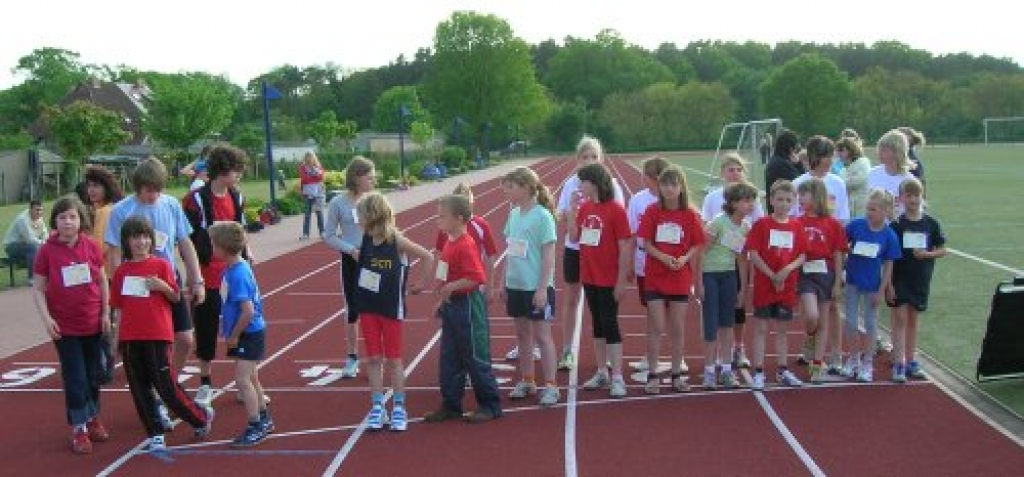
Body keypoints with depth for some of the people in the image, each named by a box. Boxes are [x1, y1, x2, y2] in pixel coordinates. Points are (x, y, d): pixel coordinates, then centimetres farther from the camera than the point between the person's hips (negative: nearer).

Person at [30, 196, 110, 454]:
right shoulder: (47, 250, -8)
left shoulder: (91, 246, -3)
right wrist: (46, 318, -14)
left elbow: (102, 280, 6)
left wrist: (106, 312, 3)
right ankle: (79, 428, 13)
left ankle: (93, 418, 32)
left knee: (93, 374, 14)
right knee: (74, 378, 1)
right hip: (64, 326, -2)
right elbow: (38, 289, -5)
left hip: (93, 323, 2)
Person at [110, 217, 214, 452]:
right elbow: (118, 307, 11)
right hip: (130, 338, 4)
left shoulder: (161, 265, -1)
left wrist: (162, 286, -16)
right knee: (139, 389, 5)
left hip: (158, 336, -4)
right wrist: (117, 337, 7)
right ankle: (155, 435, 15)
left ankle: (202, 416, 16)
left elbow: (176, 297, 3)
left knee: (167, 386, -5)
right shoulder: (122, 271, 8)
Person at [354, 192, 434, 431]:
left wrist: (423, 283, -7)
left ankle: (399, 409, 15)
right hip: (368, 307, 4)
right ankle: (377, 407, 16)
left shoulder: (396, 240, -14)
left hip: (392, 308, -4)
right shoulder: (366, 240, 0)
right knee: (373, 359, 7)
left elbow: (427, 257, -12)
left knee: (394, 359, 5)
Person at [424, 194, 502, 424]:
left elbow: (476, 278, -27)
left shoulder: (466, 245, -19)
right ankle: (451, 405, 23)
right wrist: (442, 301, 19)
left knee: (475, 357, 0)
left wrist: (451, 287, -25)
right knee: (449, 357, 13)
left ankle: (490, 405, 12)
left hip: (468, 305, -10)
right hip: (451, 305, 10)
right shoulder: (449, 243, 10)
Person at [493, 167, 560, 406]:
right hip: (515, 286, 7)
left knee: (541, 335, 1)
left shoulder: (543, 216, -14)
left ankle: (551, 386, 10)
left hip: (537, 287, -6)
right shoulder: (513, 214, 6)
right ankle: (526, 381, 27)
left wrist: (542, 288, -17)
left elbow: (548, 255, -14)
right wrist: (503, 283, 13)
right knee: (522, 334, 15)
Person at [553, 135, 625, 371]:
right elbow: (562, 217, -2)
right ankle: (567, 350, 19)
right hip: (575, 248, 1)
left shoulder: (610, 183, -5)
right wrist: (572, 204, -20)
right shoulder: (572, 184, 0)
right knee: (571, 298, 9)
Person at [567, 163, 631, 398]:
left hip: (609, 281, -6)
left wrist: (621, 281, -14)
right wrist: (571, 211, -5)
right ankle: (602, 372, 25)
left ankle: (617, 378, 3)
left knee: (610, 325, -3)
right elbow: (574, 238, 6)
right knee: (597, 325, 14)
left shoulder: (615, 209, -13)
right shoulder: (584, 207, 5)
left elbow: (624, 248, -13)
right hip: (589, 277, 6)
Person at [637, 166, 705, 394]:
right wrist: (663, 257, -20)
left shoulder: (690, 214, -2)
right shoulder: (652, 211, -4)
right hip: (654, 278, -1)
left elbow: (696, 247, 2)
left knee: (677, 328, 8)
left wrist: (685, 258, -17)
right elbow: (646, 243, -4)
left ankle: (677, 373, 20)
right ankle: (652, 375, 9)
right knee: (656, 327, -1)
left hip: (680, 278, 1)